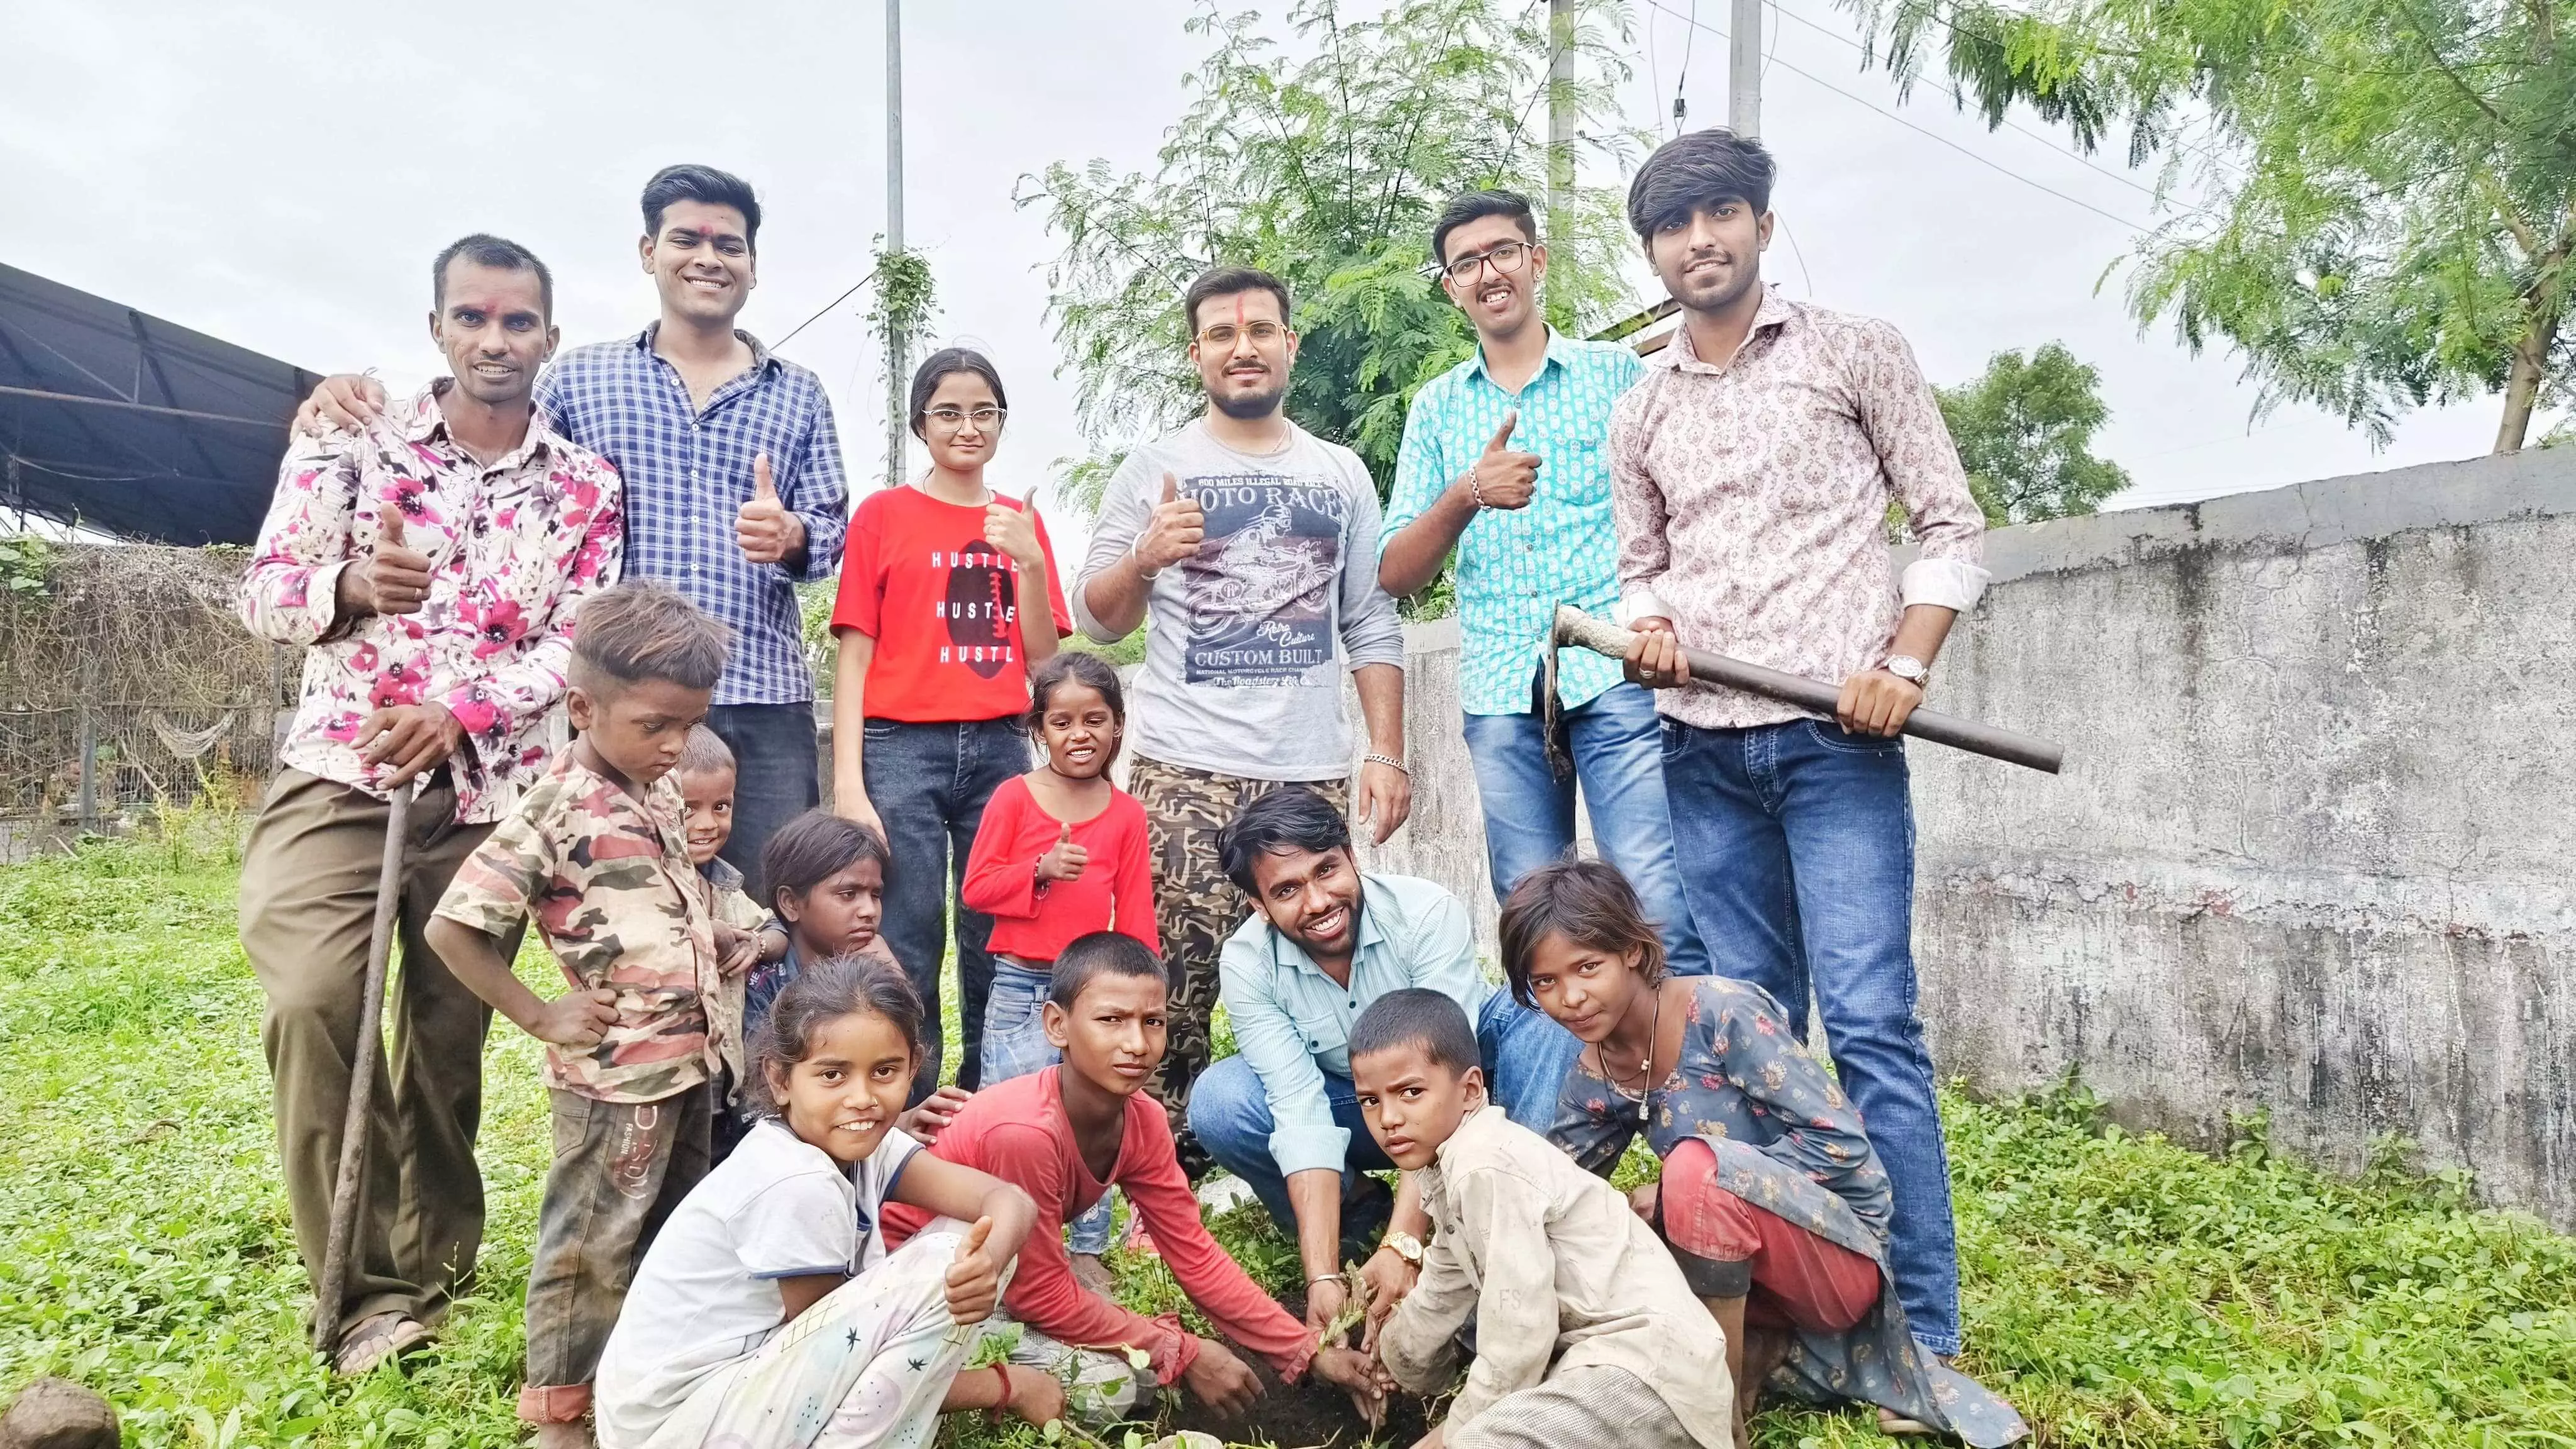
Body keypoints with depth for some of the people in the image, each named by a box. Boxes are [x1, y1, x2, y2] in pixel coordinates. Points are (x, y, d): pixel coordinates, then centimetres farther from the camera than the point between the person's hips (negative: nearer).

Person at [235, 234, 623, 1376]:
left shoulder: (587, 486, 4)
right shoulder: (350, 441, 3)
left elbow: (576, 643, -2)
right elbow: (263, 593, 0)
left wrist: (458, 714, -18)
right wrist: (349, 586, -22)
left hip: (490, 791, 1)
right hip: (339, 768, -1)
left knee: (448, 1037, 6)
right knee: (314, 1001, -20)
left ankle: (428, 1268, 27)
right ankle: (365, 1279, -3)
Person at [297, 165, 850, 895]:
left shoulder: (798, 394, 13)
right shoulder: (579, 377, 13)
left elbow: (836, 529, 10)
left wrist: (793, 536, -14)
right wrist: (367, 396, -4)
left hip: (763, 705, 0)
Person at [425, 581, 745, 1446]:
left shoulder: (660, 792, 5)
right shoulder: (557, 813, -19)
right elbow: (450, 929, -19)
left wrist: (721, 943, 7)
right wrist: (541, 1018, -16)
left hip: (688, 1058, 8)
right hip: (614, 1074, -8)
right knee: (590, 1246, 7)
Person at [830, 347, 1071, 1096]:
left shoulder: (1021, 522, 14)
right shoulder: (884, 514, 5)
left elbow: (1041, 657, 10)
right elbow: (855, 654, 1)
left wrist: (1030, 559, -5)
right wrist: (848, 783, -8)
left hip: (1000, 751, 3)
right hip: (903, 750, -3)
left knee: (998, 951, 4)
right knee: (906, 955, -5)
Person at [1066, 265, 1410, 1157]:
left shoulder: (1342, 474, 14)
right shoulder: (1156, 470, 7)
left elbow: (1372, 626, 13)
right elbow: (1095, 620, 5)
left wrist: (1388, 754, 4)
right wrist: (1144, 558, -16)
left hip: (1313, 772, 2)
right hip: (1185, 772, -2)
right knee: (1177, 989, -7)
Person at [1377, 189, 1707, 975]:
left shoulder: (1617, 371, 10)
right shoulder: (1436, 408, 16)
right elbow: (1395, 575, 9)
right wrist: (1467, 494, -9)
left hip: (1617, 675, -2)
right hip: (1501, 695, 3)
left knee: (1664, 911, -12)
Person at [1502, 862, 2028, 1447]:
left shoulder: (1723, 1012, -21)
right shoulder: (1591, 1083, -2)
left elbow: (1842, 1143, -22)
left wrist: (1678, 1196, -23)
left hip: (1843, 1254, -6)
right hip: (1746, 1264, 6)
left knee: (1698, 1166, -34)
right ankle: (1757, 1344, 1)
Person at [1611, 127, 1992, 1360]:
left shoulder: (1853, 353, 5)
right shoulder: (1640, 412, 16)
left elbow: (1950, 526, 3)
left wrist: (1904, 666, -11)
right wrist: (1651, 631, -2)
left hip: (1835, 739, -4)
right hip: (1703, 752, 4)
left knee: (1870, 1022, -10)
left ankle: (1922, 1329, -1)